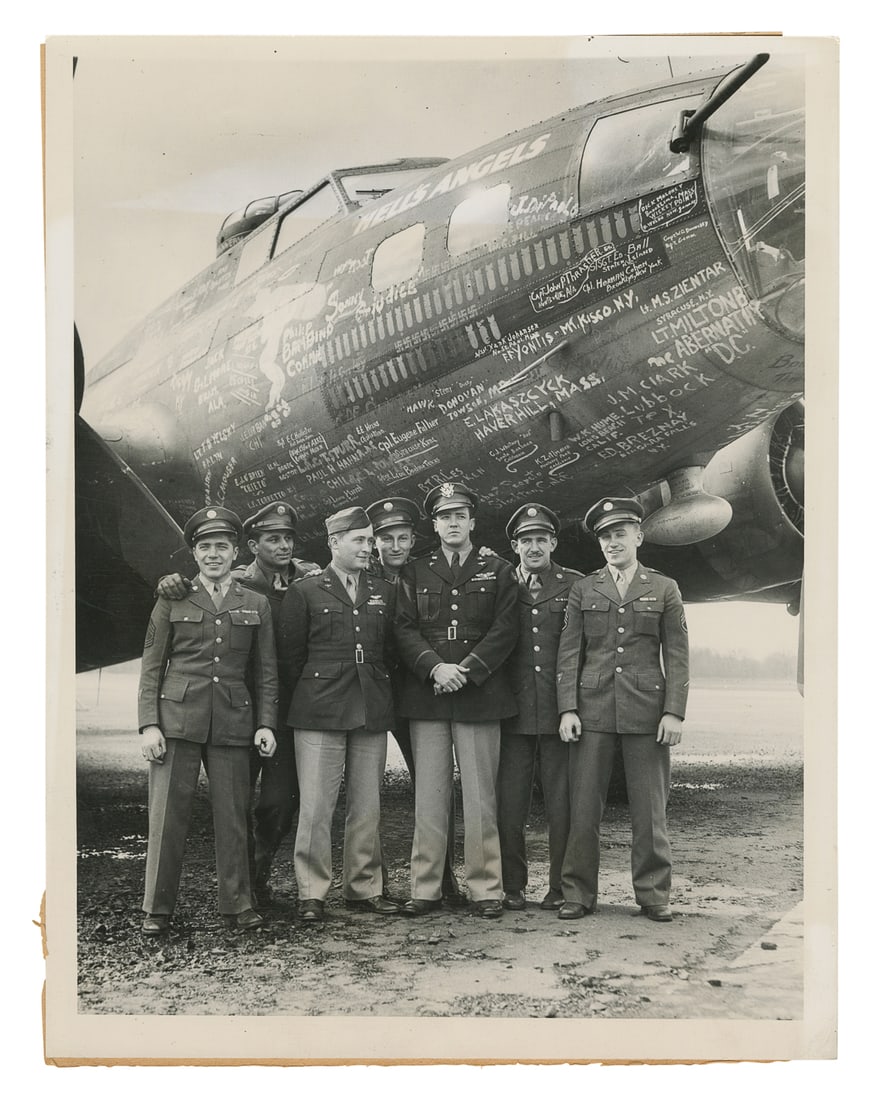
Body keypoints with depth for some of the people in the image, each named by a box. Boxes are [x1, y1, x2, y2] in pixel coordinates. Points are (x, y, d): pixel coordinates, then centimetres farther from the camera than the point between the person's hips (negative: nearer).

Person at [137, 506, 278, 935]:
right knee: (167, 815, -2)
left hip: (232, 722, 1)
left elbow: (265, 671, 12)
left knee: (233, 816, 1)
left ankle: (237, 905, 12)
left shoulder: (256, 605, 12)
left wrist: (265, 724, 1)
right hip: (177, 718, -1)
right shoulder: (172, 601, 9)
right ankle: (157, 909, 8)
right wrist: (149, 725, -4)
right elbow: (151, 667, 6)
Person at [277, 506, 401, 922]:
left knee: (367, 806, 8)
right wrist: (307, 700, 5)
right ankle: (311, 894, 4)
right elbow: (289, 656, 4)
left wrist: (381, 699, 12)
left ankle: (364, 888, 18)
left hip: (372, 715, 4)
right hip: (320, 715, -4)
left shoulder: (385, 593, 14)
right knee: (315, 806, -4)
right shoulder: (305, 592, 2)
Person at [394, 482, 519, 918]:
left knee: (480, 795, 0)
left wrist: (466, 670, -11)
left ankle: (485, 889, 7)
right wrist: (435, 668, -12)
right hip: (426, 698, 1)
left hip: (479, 697, -1)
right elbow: (405, 630, 4)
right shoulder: (414, 574, 13)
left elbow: (504, 630, 1)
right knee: (429, 796, 2)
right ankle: (425, 888, 7)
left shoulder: (498, 572, 10)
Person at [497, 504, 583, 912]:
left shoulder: (575, 585, 5)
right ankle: (512, 887, 14)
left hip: (560, 710, -1)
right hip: (513, 712, 1)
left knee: (561, 802, 2)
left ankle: (561, 887, 12)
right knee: (509, 803, 3)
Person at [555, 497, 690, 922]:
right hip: (592, 709, 1)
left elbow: (676, 656, 5)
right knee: (582, 808, 0)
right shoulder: (583, 590, 10)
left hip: (646, 711, -1)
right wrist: (567, 709, -3)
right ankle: (578, 895, 10)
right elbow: (569, 653, 7)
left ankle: (653, 895, 14)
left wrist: (674, 712, -4)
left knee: (649, 809, 3)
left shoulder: (664, 590, 8)